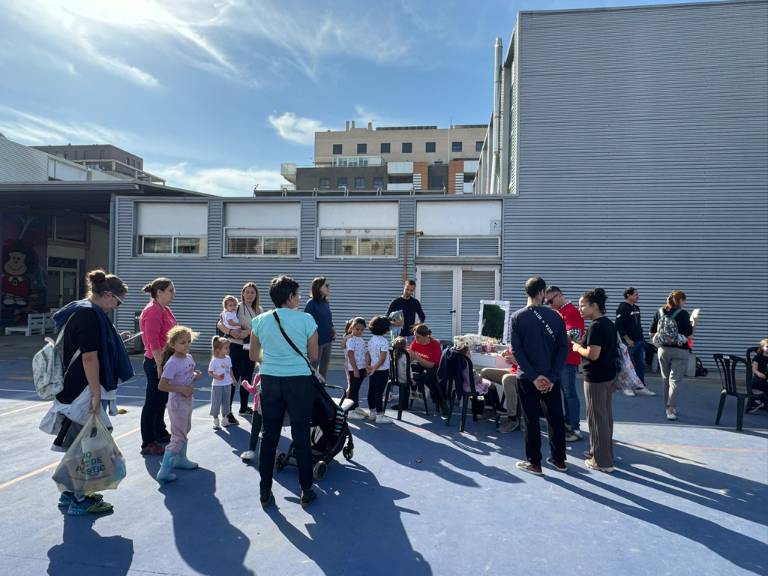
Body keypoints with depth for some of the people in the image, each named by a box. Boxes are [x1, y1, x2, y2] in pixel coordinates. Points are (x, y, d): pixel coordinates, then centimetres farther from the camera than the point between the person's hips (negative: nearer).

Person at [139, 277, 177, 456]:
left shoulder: (165, 310, 13)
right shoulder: (152, 311, -17)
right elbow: (153, 342, -22)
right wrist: (160, 365, -23)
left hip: (164, 361, 10)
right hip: (156, 362, -10)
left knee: (162, 400, 20)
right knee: (152, 402, -1)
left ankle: (160, 433, 34)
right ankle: (148, 444, 8)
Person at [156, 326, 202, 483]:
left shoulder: (189, 358, 2)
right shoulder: (172, 363, -23)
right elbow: (162, 385, -26)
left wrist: (195, 376, -2)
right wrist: (182, 389, -28)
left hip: (188, 400, 9)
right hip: (177, 402, -9)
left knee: (184, 431, 24)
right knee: (178, 437, -6)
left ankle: (180, 459, 42)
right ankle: (164, 471, 1)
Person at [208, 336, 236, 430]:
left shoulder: (228, 358, 1)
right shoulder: (214, 361, -15)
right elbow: (210, 372, -10)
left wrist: (233, 379, 15)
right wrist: (215, 376, -27)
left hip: (227, 384, 5)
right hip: (217, 385, -5)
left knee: (226, 402, 15)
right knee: (216, 403, 3)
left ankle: (224, 418, 29)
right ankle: (216, 421, 15)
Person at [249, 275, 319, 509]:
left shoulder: (260, 320, 1)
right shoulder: (306, 320, -8)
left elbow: (253, 356, 11)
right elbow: (313, 357, -1)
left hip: (270, 381, 3)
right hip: (299, 382, -2)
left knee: (269, 436, 12)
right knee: (301, 436, 7)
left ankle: (265, 492, 20)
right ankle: (306, 491, 16)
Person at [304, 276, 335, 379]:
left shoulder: (325, 302, 8)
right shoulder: (311, 303, -13)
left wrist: (333, 331, 2)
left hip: (328, 340, 7)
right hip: (317, 341, -7)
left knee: (324, 369, 15)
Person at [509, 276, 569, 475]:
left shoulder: (517, 317, -7)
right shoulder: (555, 316, -2)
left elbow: (517, 350, -12)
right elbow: (563, 348, -6)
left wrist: (534, 376, -12)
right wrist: (552, 376, -8)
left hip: (527, 378, -2)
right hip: (551, 377, 2)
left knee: (531, 420, 7)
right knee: (556, 418, 15)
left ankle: (534, 463, 15)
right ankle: (559, 459, 27)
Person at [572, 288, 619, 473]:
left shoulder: (596, 326, -20)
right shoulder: (609, 324, 9)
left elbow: (593, 354, -26)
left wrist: (578, 348, -9)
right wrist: (583, 345, 13)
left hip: (596, 378, -10)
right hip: (609, 375, 10)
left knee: (597, 418, 0)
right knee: (606, 415, 17)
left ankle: (602, 461, 7)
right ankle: (604, 451, 30)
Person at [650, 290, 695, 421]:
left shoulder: (659, 313, 1)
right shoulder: (683, 314, -11)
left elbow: (652, 333, 4)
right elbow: (689, 335, -11)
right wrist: (694, 324, 5)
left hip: (663, 350, 4)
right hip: (680, 351, -4)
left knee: (666, 379, 16)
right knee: (675, 380, -2)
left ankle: (669, 407, 24)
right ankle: (670, 409, -10)